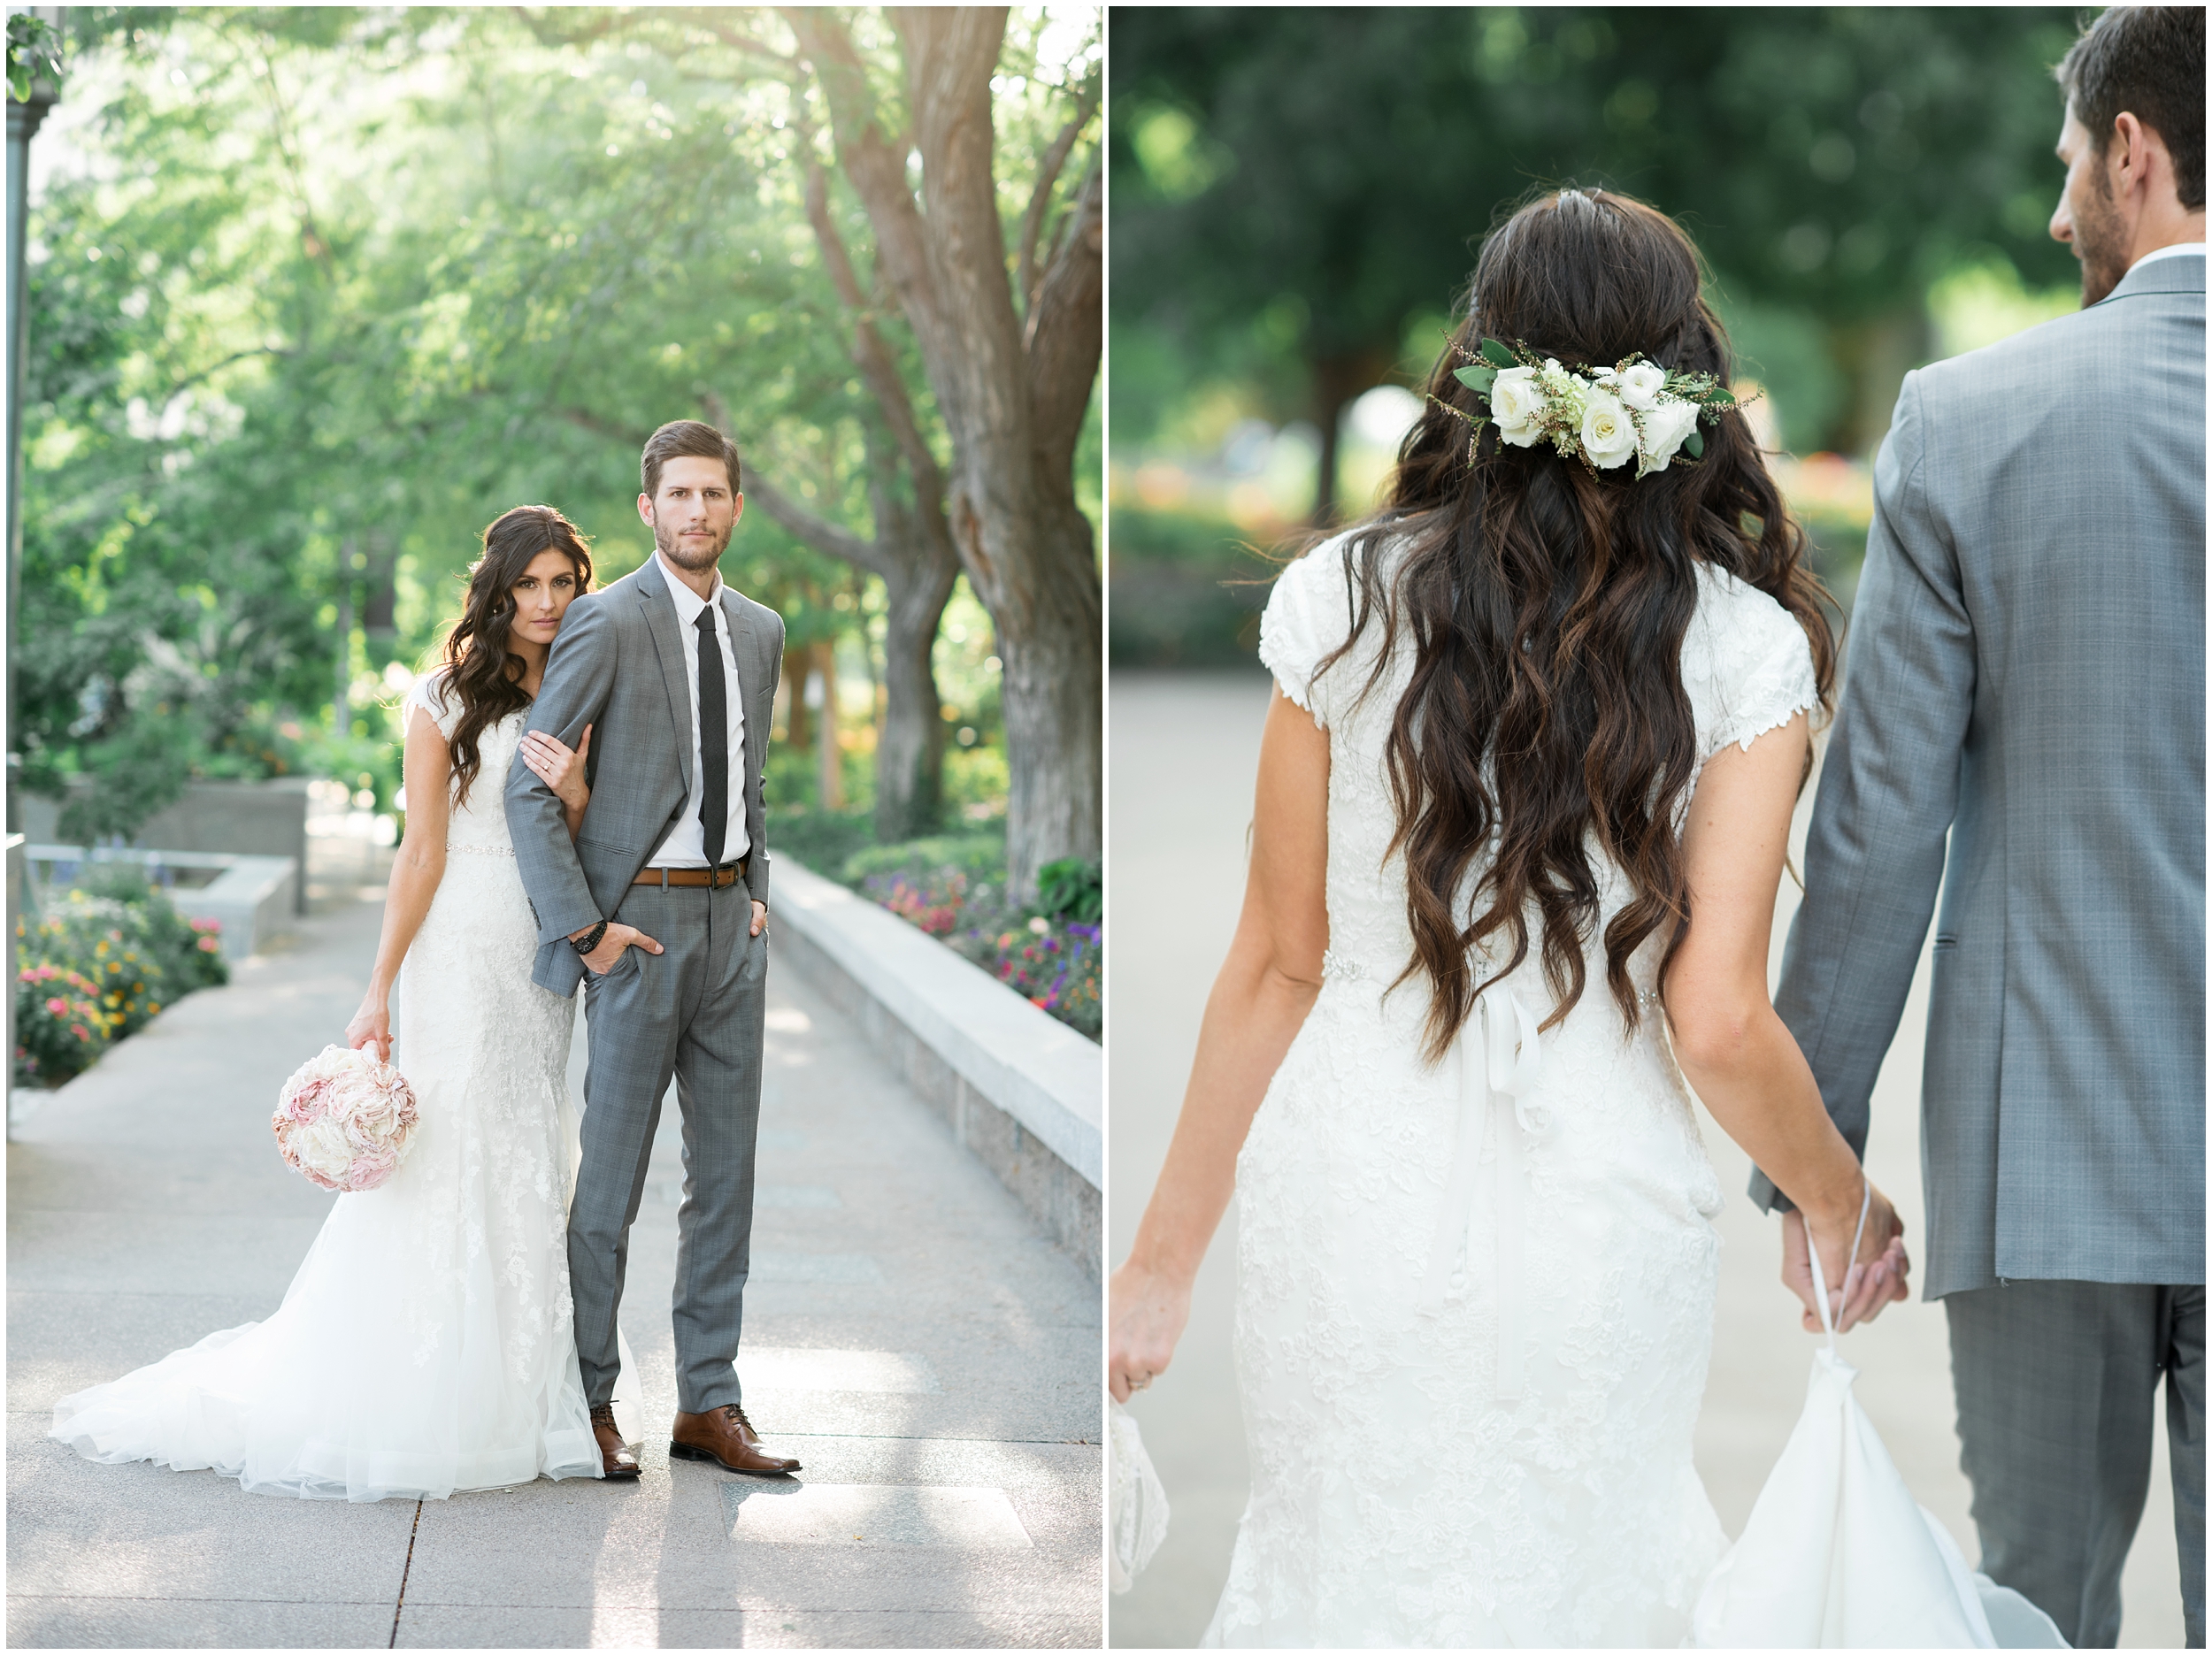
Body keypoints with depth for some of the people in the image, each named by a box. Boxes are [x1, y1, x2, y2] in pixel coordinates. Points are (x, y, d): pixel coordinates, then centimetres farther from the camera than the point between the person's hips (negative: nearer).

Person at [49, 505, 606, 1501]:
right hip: (458, 959, -5)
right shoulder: (447, 699, -4)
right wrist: (379, 992, -10)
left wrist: (576, 794, -15)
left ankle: (502, 1405, 16)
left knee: (527, 1176, 8)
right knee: (439, 1174, -5)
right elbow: (424, 851, -7)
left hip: (541, 967, 5)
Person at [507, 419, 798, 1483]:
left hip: (731, 925, 6)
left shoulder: (759, 630, 12)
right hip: (640, 925, -6)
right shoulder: (606, 622, -9)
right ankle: (588, 1401, 12)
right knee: (611, 1175, 0)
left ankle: (708, 1405, 15)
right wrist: (582, 929, -14)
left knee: (726, 1176, 8)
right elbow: (528, 785, -11)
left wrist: (757, 895, 11)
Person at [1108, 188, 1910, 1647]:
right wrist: (1845, 1209, 7)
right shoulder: (1744, 650, -9)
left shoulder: (1346, 598, -6)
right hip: (1594, 1220, -1)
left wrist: (1166, 1258, 7)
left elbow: (1279, 963, -3)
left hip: (1349, 1195, 1)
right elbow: (1718, 1023, -12)